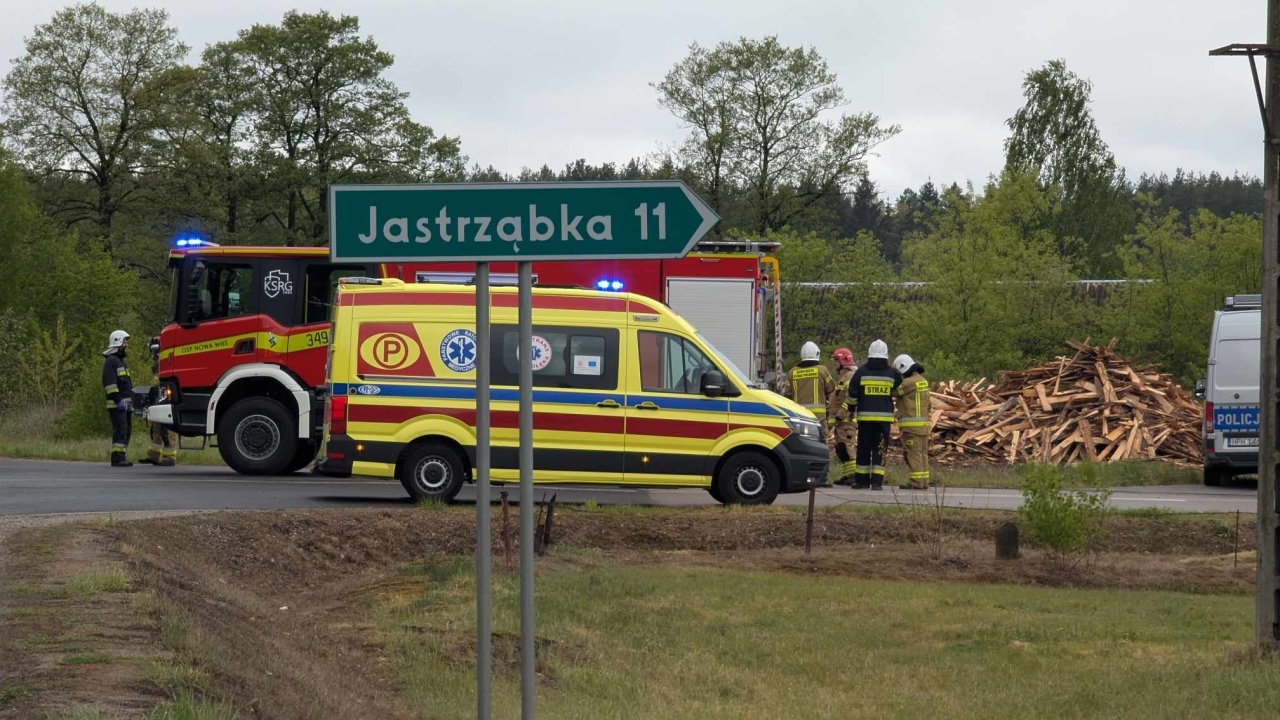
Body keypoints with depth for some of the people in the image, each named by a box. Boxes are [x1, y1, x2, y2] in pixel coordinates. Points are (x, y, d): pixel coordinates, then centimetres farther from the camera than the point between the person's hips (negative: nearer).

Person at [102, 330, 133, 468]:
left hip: (125, 403, 10)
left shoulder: (122, 361, 22)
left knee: (127, 430, 9)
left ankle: (121, 457, 12)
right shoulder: (111, 361, -9)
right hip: (116, 404, -10)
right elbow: (109, 382, -18)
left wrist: (131, 400, 23)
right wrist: (117, 400, -21)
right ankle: (117, 458, -15)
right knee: (120, 429, -14)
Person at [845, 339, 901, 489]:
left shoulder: (861, 372, -2)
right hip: (885, 416, 0)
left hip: (865, 416, 0)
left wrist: (852, 409, 15)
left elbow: (852, 394, -1)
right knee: (880, 449, 2)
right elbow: (898, 391, 18)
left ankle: (861, 480, 10)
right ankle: (877, 481, -4)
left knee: (863, 449, 7)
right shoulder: (892, 373, 2)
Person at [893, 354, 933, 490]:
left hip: (912, 424, -9)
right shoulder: (923, 381, 14)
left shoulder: (909, 382, -15)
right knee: (923, 453, 11)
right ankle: (924, 481, 14)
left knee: (913, 454, -7)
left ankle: (915, 482, -8)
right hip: (924, 423, 9)